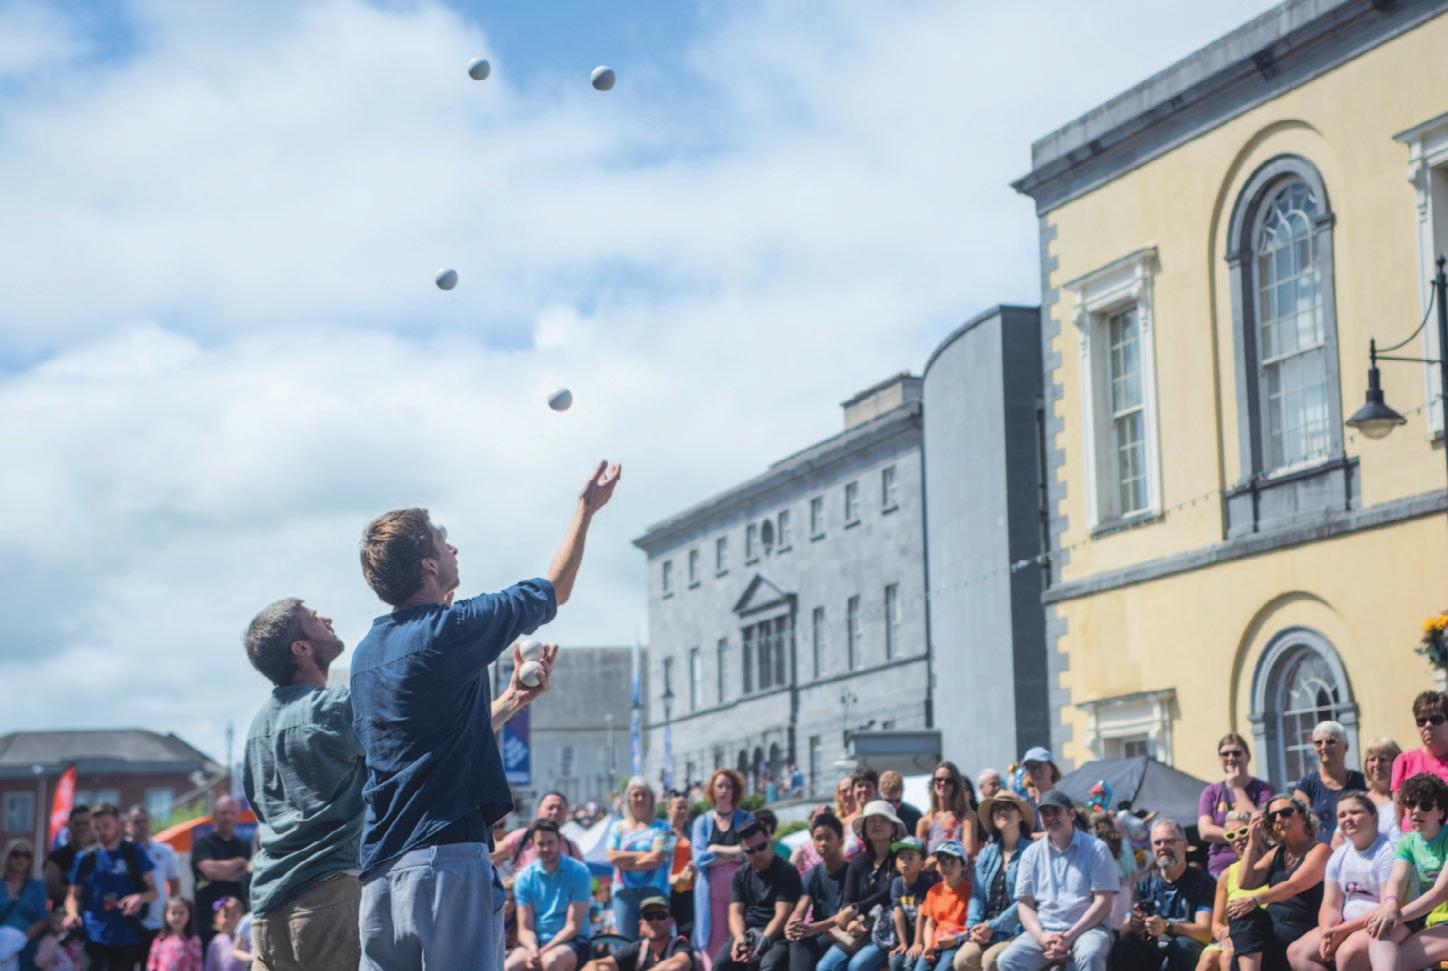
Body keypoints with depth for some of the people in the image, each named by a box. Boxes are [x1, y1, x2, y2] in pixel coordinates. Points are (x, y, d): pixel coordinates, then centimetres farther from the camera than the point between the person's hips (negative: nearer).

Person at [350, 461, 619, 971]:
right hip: (446, 856, -8)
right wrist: (586, 509, 19)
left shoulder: (365, 653, 14)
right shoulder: (453, 628, -8)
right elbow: (555, 589, 6)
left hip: (379, 866, 8)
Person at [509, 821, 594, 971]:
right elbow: (525, 929, 2)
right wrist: (532, 949, -21)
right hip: (535, 942, 3)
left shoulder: (578, 872, -5)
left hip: (571, 943, -3)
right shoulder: (525, 878, 5)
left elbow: (572, 927, -8)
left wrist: (543, 951, -20)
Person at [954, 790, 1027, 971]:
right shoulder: (987, 854, 17)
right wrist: (973, 925, -6)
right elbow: (978, 895, 13)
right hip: (986, 931, 5)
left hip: (1017, 930, -5)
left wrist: (993, 926, -14)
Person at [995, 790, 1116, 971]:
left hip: (1087, 928, -3)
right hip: (1043, 930, 3)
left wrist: (1069, 937, -14)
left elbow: (1103, 902, -4)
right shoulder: (1031, 853, 12)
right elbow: (1024, 904, 9)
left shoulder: (1095, 849, 2)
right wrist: (1042, 937, -11)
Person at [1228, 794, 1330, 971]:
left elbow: (1294, 885, -18)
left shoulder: (1319, 850, -2)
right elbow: (1246, 883, 8)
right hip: (1271, 926, 6)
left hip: (1300, 933, -6)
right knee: (1241, 911, -24)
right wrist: (1253, 842, 4)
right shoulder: (1276, 853, 20)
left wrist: (1255, 901, -29)